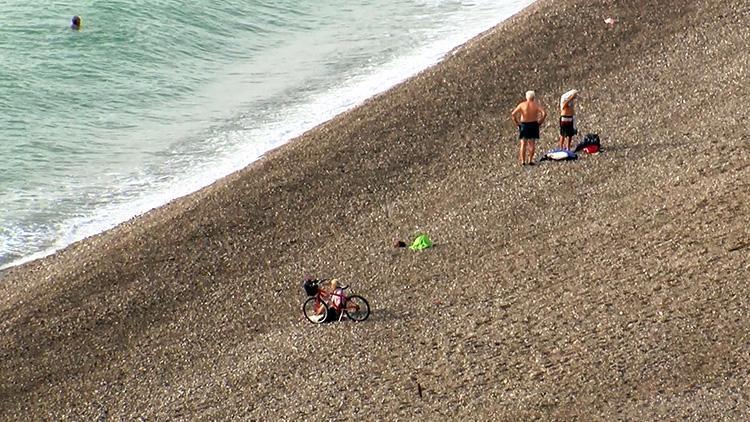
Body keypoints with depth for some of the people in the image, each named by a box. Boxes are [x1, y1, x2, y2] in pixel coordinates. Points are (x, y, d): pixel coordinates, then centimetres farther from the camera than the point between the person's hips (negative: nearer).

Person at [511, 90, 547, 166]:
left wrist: (516, 122, -1)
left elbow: (513, 114, -12)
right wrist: (540, 121, -5)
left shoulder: (522, 105, -5)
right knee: (532, 144, 10)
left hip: (523, 125, 0)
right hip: (533, 125, 0)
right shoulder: (536, 105, -4)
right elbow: (544, 113, -16)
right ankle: (530, 160, 5)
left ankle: (523, 161, 6)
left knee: (523, 144, 8)